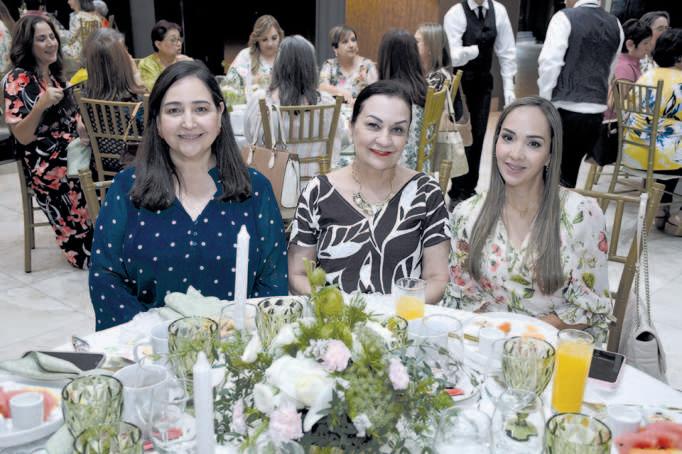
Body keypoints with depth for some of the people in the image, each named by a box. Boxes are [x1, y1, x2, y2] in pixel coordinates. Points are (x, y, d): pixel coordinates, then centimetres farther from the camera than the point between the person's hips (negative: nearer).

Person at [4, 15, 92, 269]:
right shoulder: (18, 79, -7)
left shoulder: (53, 73, 14)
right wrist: (41, 104, -28)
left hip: (70, 150, 7)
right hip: (46, 164, -7)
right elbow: (22, 137, -14)